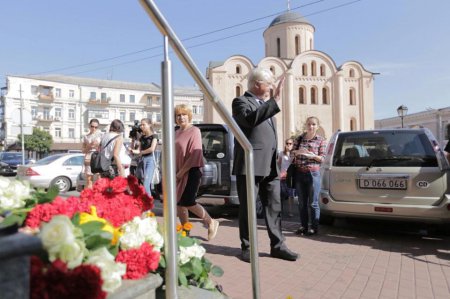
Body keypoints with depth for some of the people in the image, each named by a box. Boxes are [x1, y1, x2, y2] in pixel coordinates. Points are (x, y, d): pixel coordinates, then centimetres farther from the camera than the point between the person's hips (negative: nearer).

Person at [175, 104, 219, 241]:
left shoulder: (194, 131, -8)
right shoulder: (177, 132, 14)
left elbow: (195, 154, -16)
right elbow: (174, 153, 17)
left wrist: (181, 172, -16)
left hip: (191, 172, -7)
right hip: (178, 174, 7)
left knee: (188, 202, -10)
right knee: (179, 203, 7)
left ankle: (211, 222, 12)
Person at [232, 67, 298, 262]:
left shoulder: (266, 105, 20)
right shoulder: (241, 102, -5)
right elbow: (250, 119, -27)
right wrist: (275, 100, -27)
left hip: (270, 167, 8)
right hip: (250, 165, -7)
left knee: (274, 207, 10)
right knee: (247, 209, 3)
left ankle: (277, 246, 19)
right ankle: (247, 247, 15)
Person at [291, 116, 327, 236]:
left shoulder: (321, 140, 4)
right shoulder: (299, 138, 12)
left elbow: (322, 158, 1)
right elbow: (292, 154, 11)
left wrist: (313, 156, -19)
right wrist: (297, 152, -11)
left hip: (313, 173, -3)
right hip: (299, 173, 3)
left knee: (313, 203, -2)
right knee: (302, 202, 7)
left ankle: (314, 227, 8)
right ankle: (303, 226, 16)